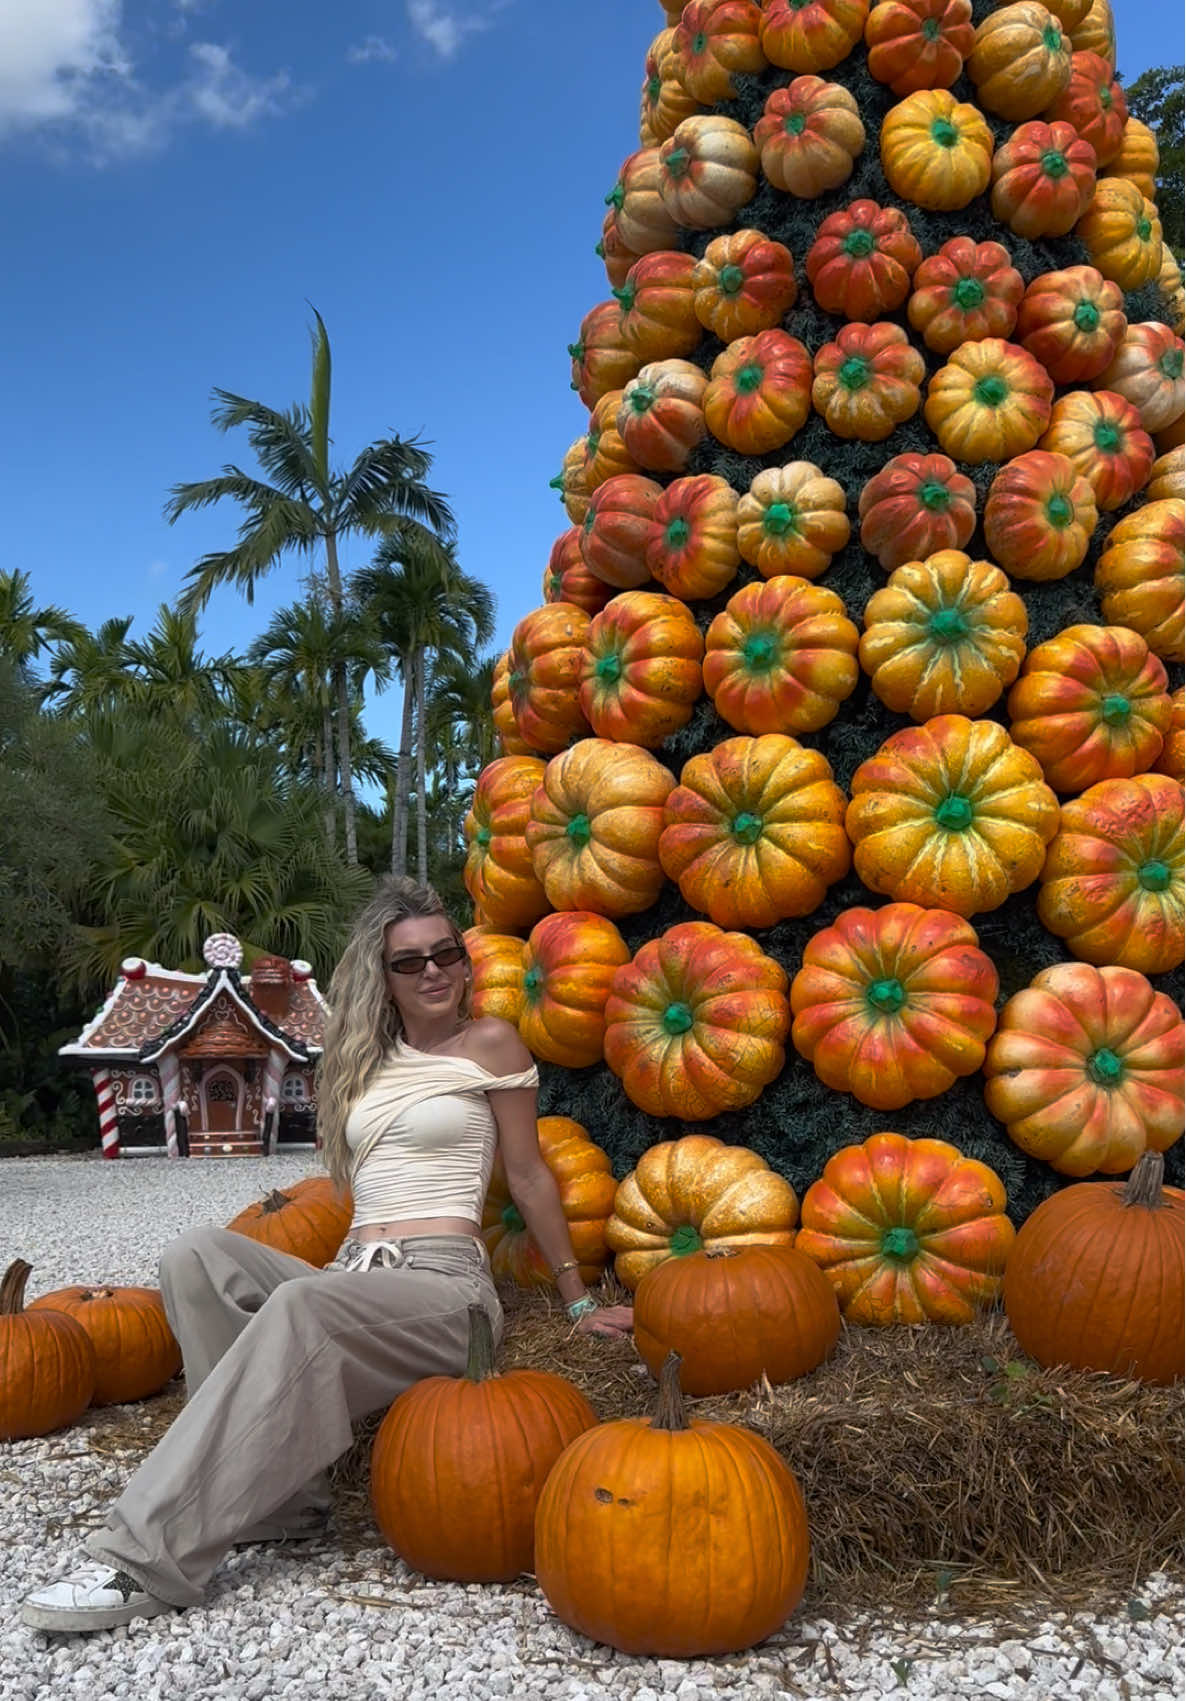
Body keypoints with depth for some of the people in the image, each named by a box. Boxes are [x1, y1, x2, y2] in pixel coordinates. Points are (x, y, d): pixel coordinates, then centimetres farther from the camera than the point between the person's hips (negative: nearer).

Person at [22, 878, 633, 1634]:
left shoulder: (489, 1044, 3)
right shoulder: (364, 1057, 19)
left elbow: (530, 1176, 7)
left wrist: (580, 1302, 10)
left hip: (447, 1285, -6)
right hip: (355, 1281, 6)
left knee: (302, 1306, -35)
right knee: (196, 1255, -19)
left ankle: (147, 1558, -34)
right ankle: (276, 1494, -21)